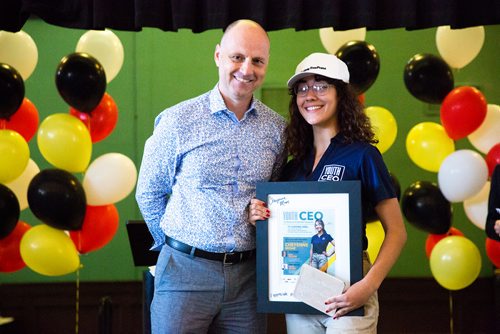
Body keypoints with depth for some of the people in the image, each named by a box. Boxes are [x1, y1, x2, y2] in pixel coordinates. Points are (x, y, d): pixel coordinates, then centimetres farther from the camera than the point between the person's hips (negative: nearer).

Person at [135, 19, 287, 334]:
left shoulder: (277, 128, 5)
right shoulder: (178, 120, -4)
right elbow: (149, 193, 5)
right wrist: (176, 247, 8)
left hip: (248, 273, 3)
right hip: (186, 271, -3)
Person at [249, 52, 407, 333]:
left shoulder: (362, 155, -7)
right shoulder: (293, 167, 9)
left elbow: (396, 232, -9)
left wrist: (369, 285, -21)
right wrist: (260, 220, -4)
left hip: (346, 295, -5)